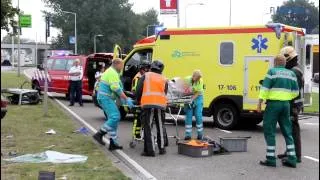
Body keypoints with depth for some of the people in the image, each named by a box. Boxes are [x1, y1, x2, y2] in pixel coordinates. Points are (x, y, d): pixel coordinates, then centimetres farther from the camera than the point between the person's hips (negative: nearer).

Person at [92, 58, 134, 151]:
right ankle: (99, 134, -13)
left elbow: (116, 88, 23)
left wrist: (123, 98, 13)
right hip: (106, 98, -11)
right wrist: (126, 99, -16)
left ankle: (113, 143, 11)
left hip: (106, 98, 11)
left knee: (113, 118, 10)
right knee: (115, 117, -19)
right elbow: (116, 89, -19)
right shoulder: (112, 73, -12)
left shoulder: (111, 71, 22)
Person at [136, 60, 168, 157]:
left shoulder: (146, 76, 12)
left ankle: (150, 150, -4)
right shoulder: (164, 79, 21)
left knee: (148, 128, -1)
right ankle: (162, 148, 20)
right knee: (161, 127, 15)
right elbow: (164, 93, 18)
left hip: (148, 104, -3)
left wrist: (138, 100, 23)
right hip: (161, 105, 3)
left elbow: (139, 90, 7)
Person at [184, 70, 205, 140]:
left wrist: (192, 100, -26)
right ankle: (188, 135, 3)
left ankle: (200, 134, 8)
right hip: (188, 97, 1)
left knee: (198, 116, -4)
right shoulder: (187, 79, -14)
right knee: (188, 116, -2)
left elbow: (198, 93, -15)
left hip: (197, 98, -1)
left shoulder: (200, 81, -14)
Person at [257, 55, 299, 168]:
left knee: (269, 131, 1)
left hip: (273, 103, -5)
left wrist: (259, 103, -11)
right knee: (287, 131, 12)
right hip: (286, 104, 6)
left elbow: (265, 88, -12)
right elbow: (295, 92, 11)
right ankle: (292, 159, 13)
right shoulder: (291, 74, 11)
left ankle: (271, 159, 0)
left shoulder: (272, 71, -5)